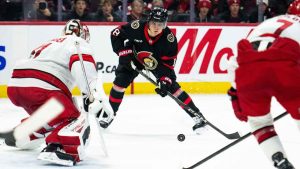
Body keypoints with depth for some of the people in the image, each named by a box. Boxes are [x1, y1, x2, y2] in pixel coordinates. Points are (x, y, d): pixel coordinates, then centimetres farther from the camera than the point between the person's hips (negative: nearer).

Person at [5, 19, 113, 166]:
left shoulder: (51, 44, 36)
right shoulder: (79, 43, 10)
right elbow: (82, 65, -12)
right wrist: (94, 95, -22)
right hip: (40, 87, -9)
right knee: (77, 122, -12)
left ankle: (19, 137, 44)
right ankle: (58, 149, -39)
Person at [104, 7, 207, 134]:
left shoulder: (169, 38, -30)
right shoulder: (136, 28, -33)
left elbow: (168, 62, -23)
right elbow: (116, 34, -19)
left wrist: (165, 80, -33)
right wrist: (124, 53, -26)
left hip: (157, 62, -1)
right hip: (134, 58, 1)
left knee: (172, 86, -13)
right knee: (120, 82, -12)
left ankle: (197, 115, -8)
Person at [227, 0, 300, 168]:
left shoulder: (265, 24, 40)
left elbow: (236, 61, 35)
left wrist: (235, 94, 39)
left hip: (247, 67, 4)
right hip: (283, 65, -4)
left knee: (258, 120, 23)